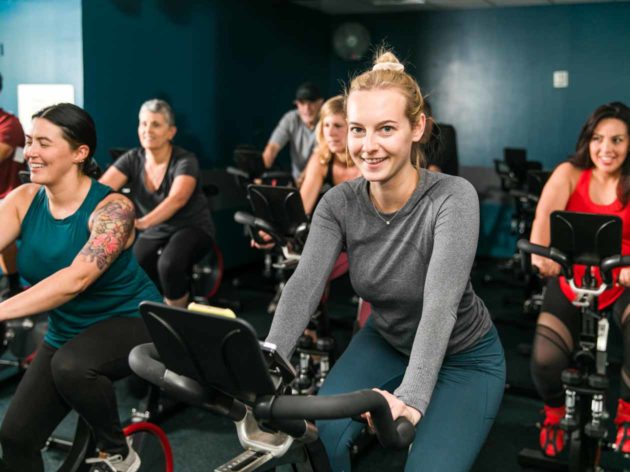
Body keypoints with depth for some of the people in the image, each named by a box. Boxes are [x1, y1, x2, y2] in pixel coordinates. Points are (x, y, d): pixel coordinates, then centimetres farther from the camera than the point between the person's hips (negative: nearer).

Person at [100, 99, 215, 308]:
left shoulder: (185, 161, -19)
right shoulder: (132, 159, -5)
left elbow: (177, 199, -38)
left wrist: (144, 222, -54)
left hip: (192, 228, -4)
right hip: (156, 232, 5)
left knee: (168, 264, -35)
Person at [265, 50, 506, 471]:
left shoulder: (453, 198, -27)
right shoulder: (339, 203, -14)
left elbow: (440, 305, -38)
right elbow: (304, 285, -26)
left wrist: (412, 399, -51)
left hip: (463, 357, -3)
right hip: (386, 343, 3)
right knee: (319, 434, -17)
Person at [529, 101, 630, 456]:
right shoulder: (569, 174, -6)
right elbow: (545, 214, -24)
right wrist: (540, 252, -44)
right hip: (570, 282, 0)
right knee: (545, 360, -18)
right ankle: (555, 410, 20)